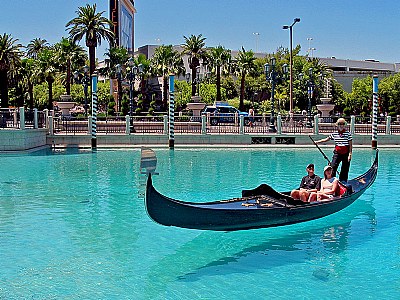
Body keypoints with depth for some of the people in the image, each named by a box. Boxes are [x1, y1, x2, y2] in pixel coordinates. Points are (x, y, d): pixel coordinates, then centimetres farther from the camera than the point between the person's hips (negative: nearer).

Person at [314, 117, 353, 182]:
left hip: (345, 154, -2)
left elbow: (350, 145, -4)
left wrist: (350, 154, -10)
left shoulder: (348, 134, -4)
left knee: (345, 170, 5)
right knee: (332, 168, -8)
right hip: (337, 153, 2)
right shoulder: (334, 134, 4)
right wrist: (317, 142, 7)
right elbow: (326, 139, 15)